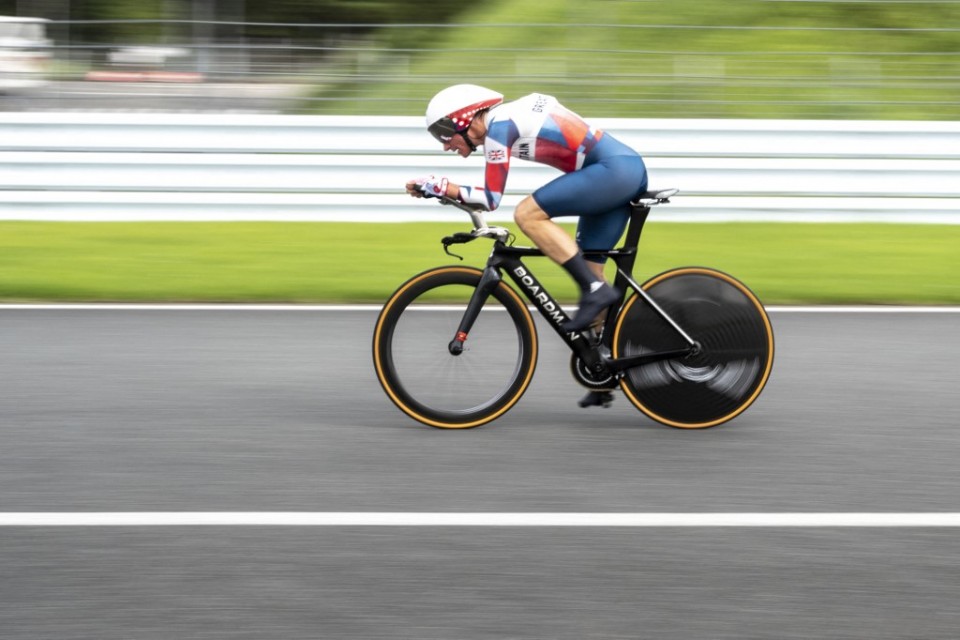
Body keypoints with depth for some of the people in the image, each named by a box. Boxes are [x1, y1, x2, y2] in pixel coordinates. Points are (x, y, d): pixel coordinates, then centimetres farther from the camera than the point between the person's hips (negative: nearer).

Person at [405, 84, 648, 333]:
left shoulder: (499, 126, -10)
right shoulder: (507, 117, 16)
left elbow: (491, 199, -11)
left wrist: (439, 187, -6)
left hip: (614, 170, -10)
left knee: (527, 214, -13)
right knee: (588, 269, 9)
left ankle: (595, 290, -13)